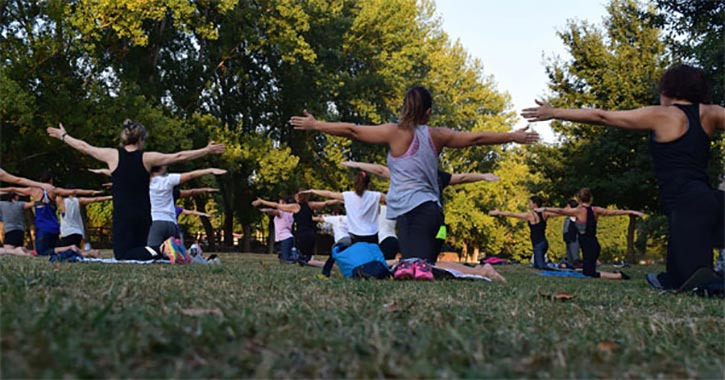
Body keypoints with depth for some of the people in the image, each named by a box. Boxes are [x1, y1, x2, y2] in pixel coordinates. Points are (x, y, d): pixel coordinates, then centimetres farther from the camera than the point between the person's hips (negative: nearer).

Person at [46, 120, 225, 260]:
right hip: (143, 215, 2)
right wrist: (207, 150, 10)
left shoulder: (113, 155, -3)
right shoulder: (147, 158, -1)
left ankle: (152, 252, -31)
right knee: (141, 250, 16)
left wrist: (63, 136, 28)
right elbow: (179, 156, 2)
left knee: (123, 256, -4)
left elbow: (84, 147, 11)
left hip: (122, 215, -2)